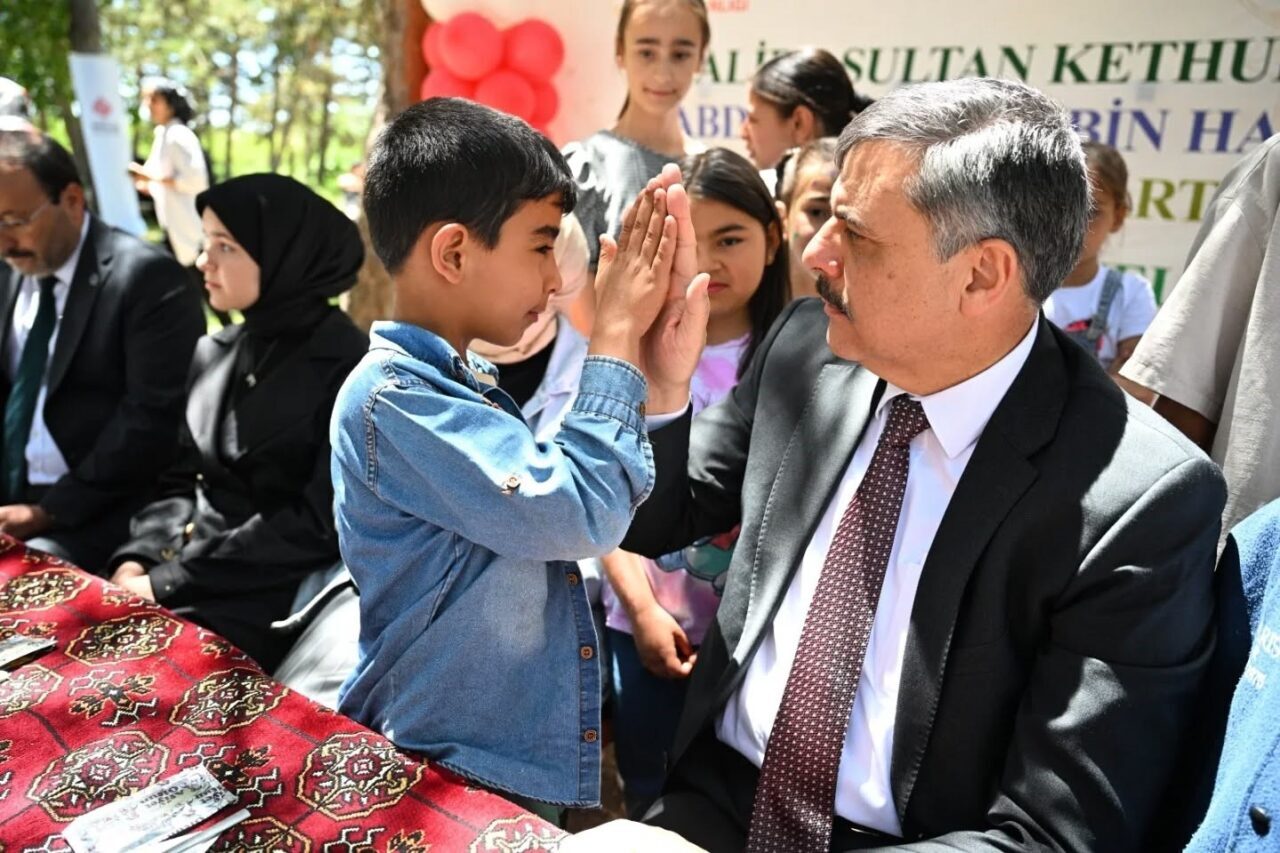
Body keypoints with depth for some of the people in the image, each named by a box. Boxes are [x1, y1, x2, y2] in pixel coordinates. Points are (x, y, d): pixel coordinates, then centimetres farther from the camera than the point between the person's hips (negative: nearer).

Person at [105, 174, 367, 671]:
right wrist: (135, 560, -5)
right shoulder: (214, 354, 10)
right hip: (180, 567, 7)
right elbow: (183, 480, 14)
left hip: (262, 602, -6)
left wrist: (168, 582, -14)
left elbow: (318, 525, -16)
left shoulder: (345, 367, -13)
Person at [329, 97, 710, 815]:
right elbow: (582, 513, -26)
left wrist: (652, 354, -5)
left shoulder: (467, 380, 5)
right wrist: (616, 337, -16)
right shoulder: (390, 398, -22)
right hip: (447, 778, -8)